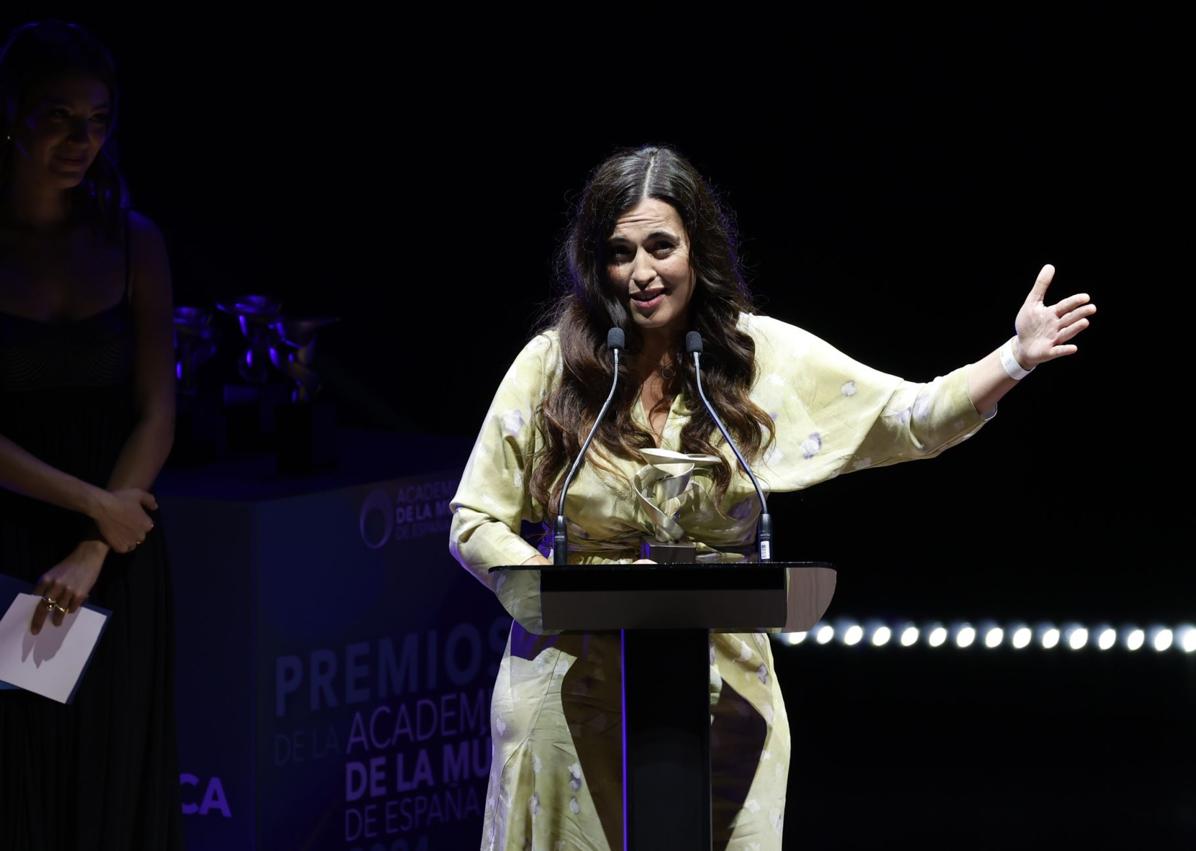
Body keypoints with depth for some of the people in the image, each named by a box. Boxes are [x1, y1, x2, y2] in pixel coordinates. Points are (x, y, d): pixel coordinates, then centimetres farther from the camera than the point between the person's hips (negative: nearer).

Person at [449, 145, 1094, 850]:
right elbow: (475, 526, 2)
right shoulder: (551, 364, -1)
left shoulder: (763, 356, 2)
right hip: (573, 692, -1)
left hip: (721, 690, 1)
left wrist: (1016, 359, -16)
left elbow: (913, 420, 0)